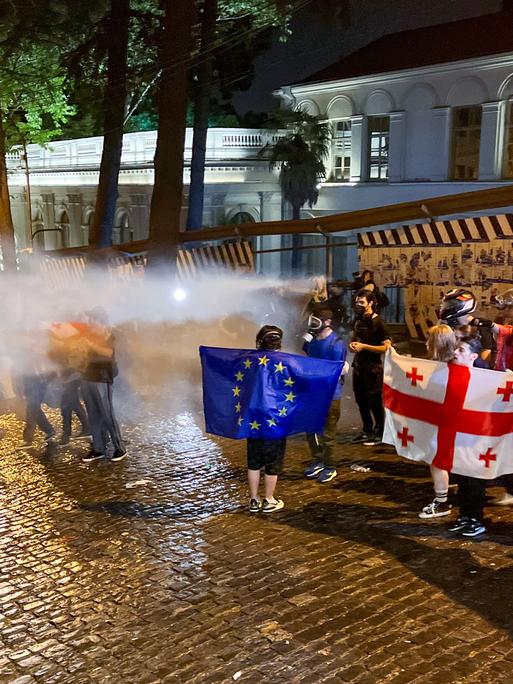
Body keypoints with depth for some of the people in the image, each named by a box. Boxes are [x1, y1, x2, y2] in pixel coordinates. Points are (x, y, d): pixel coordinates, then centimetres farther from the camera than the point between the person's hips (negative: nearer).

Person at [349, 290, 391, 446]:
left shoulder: (377, 322, -12)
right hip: (358, 365, 8)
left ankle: (379, 433, 10)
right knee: (361, 400, 13)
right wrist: (352, 344, 2)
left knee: (374, 401, -1)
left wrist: (364, 346, -21)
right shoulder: (358, 321, 10)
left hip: (373, 367, -7)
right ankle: (367, 431, 26)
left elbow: (387, 347, -18)